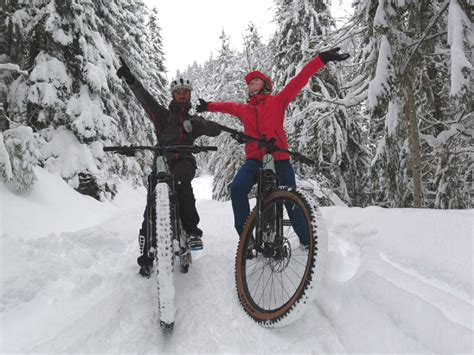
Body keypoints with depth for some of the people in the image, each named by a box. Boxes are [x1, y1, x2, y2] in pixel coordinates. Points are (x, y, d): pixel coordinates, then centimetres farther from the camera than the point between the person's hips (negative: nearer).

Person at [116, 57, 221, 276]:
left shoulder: (193, 120, 21)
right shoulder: (163, 115, 17)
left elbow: (216, 130, 7)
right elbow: (145, 98, 2)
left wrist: (201, 124, -13)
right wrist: (130, 79, -15)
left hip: (184, 162, 0)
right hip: (162, 161, 0)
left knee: (180, 179, -37)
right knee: (152, 207, -11)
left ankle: (192, 231, -32)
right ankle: (146, 256, 2)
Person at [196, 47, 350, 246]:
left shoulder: (277, 101, 9)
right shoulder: (243, 109, 19)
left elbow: (300, 80, 3)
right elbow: (227, 106, 40)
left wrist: (322, 59, -2)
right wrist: (208, 106, 51)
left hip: (279, 159, -2)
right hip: (254, 160, 3)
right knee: (237, 188, -23)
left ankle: (306, 241, 19)